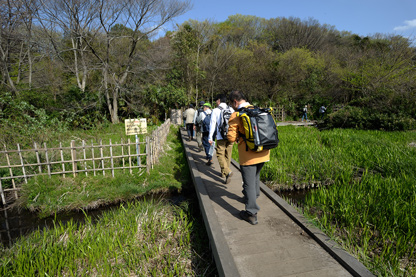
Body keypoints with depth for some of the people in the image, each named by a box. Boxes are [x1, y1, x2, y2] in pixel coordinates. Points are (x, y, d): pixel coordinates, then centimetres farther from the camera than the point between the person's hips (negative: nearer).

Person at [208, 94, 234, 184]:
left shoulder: (215, 110, -2)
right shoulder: (231, 110, 10)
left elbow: (212, 124, -4)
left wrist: (210, 137, 0)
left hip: (221, 137, -4)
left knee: (220, 154, -1)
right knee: (228, 155, 13)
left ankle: (227, 172, -20)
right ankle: (223, 173, 26)